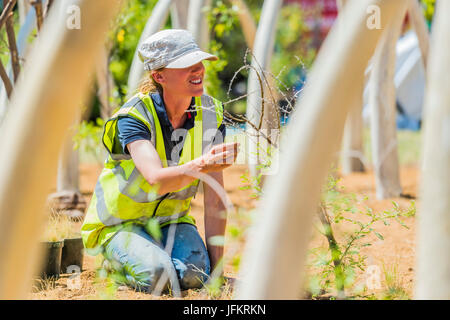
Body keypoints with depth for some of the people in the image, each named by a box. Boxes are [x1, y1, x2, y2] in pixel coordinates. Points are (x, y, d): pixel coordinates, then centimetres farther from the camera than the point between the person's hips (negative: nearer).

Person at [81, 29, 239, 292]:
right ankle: (118, 261, 3)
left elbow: (215, 201, -11)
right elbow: (156, 180, -42)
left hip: (171, 221, 4)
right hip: (121, 224, -4)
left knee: (195, 275, -25)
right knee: (158, 276, -30)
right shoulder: (134, 116, -24)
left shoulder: (210, 114, -10)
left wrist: (216, 268, -16)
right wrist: (200, 165, -62)